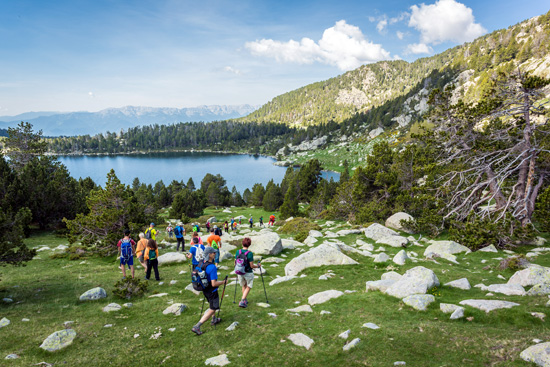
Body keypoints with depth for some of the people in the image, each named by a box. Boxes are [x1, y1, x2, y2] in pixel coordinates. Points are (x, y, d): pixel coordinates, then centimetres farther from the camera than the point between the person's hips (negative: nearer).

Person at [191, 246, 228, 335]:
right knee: (212, 309, 6)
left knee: (212, 305, 30)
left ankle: (214, 320, 47)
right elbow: (214, 284, -30)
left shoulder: (201, 263, -7)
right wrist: (223, 282, -14)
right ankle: (196, 327, 2)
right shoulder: (212, 267, -31)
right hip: (212, 291, -8)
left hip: (204, 290, 8)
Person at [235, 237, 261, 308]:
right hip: (248, 273, -4)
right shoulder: (250, 253, -21)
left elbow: (235, 263, 3)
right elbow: (251, 266, -17)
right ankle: (242, 301, 4)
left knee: (244, 286, 26)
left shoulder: (238, 252, -7)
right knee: (248, 287, 15)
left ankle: (245, 300, 35)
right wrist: (258, 266, 3)